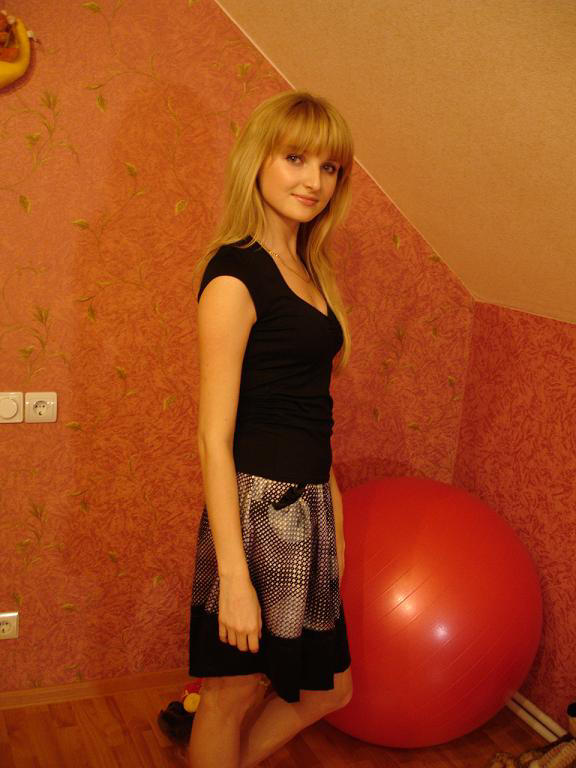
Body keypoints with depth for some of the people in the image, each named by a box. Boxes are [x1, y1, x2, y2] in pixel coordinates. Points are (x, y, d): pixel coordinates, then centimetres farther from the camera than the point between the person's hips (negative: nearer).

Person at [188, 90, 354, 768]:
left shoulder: (306, 272, 11)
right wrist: (232, 574, -20)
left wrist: (330, 497, 11)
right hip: (258, 507, -8)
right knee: (234, 693, 11)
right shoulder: (234, 276, -15)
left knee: (328, 689, 21)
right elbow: (214, 438, -18)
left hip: (307, 506, 9)